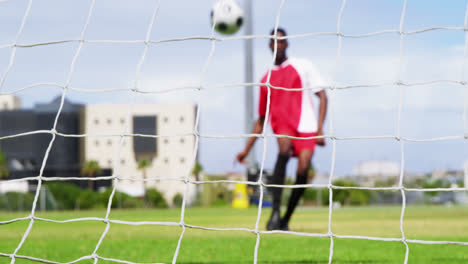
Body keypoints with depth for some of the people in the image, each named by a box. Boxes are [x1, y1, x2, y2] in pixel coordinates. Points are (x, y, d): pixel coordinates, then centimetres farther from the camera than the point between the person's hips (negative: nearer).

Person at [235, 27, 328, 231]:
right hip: (282, 123, 1)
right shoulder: (266, 79, 19)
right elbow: (261, 120, 26)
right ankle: (275, 212, -36)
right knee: (284, 147, -33)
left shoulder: (303, 66, 12)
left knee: (303, 170, -20)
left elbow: (322, 96, 6)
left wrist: (319, 129, -8)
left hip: (305, 125, -1)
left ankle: (285, 220, 1)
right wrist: (246, 150, 21)